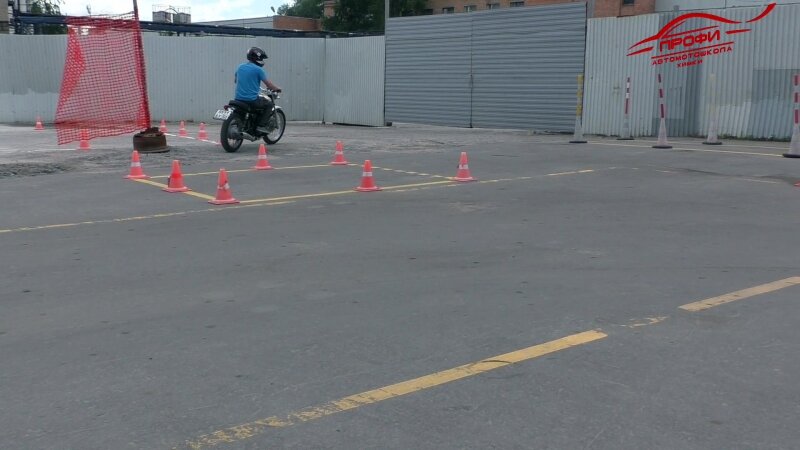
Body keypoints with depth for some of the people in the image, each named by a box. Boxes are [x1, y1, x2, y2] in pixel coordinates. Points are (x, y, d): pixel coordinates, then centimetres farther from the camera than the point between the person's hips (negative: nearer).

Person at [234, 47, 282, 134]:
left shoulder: (240, 67, 11)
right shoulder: (258, 69, -10)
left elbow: (235, 80, 26)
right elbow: (268, 84, -6)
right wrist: (277, 88, 12)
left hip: (238, 98, 7)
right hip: (252, 100, -7)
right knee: (269, 104, 14)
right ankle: (261, 126, 3)